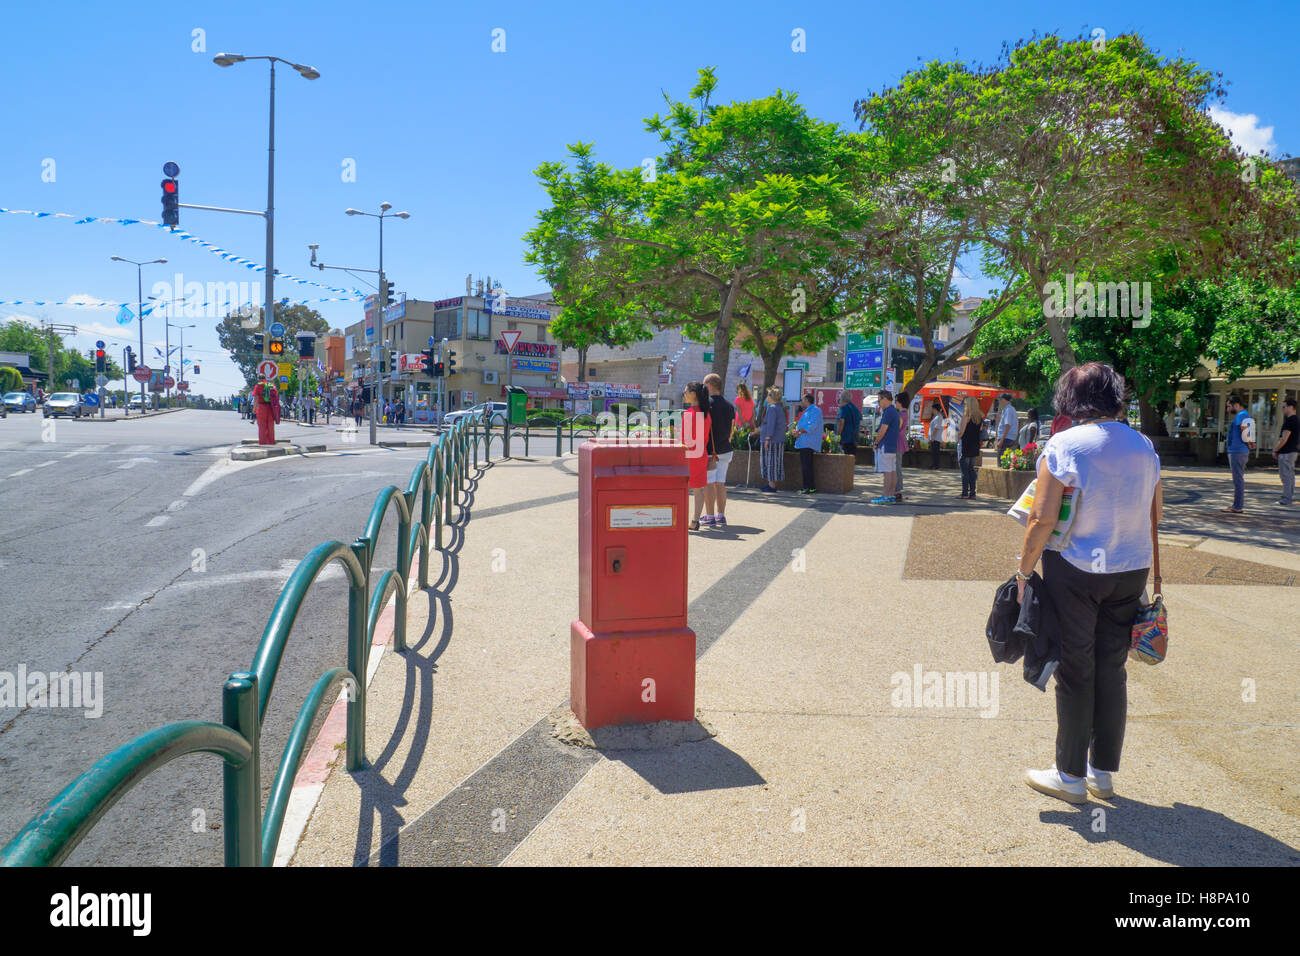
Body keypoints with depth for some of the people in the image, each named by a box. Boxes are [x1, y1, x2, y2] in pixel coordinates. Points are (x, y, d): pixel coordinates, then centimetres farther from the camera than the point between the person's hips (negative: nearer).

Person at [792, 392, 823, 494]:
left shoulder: (815, 410, -10)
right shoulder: (806, 411, 22)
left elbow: (812, 426, -20)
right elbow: (802, 425, 27)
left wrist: (799, 431, -15)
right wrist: (797, 431, 6)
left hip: (808, 444, -10)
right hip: (804, 443, 10)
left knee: (807, 466, -12)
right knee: (804, 466, 11)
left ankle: (812, 488, -11)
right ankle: (806, 486, 16)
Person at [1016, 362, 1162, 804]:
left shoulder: (1064, 445, -13)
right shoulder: (1144, 446, 4)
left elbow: (1042, 519, -16)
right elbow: (1155, 515, 10)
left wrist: (1023, 570, -6)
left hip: (1075, 572, -5)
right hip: (1131, 570, 5)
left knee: (1074, 672, 4)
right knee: (1112, 669, 14)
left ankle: (1071, 775, 15)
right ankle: (1104, 772, 25)